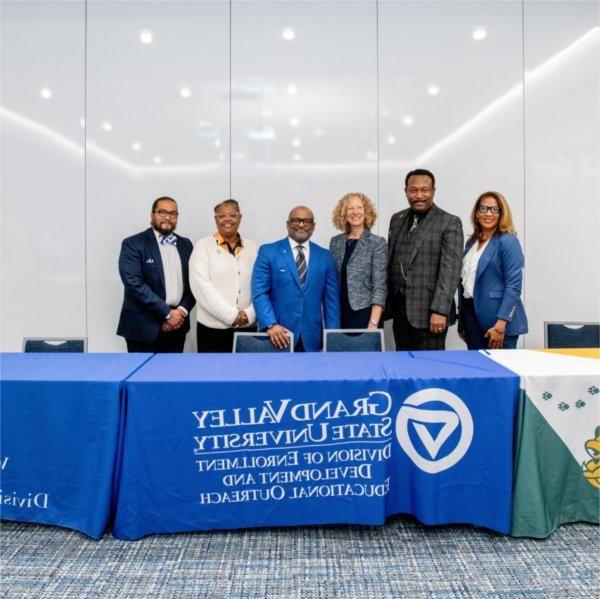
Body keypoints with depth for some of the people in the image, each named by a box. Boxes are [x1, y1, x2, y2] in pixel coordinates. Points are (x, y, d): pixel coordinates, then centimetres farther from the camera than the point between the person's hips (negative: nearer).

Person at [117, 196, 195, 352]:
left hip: (177, 325, 4)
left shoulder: (185, 244, 12)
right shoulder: (133, 244, -4)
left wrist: (182, 311, -7)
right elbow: (134, 284, -14)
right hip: (144, 326, -4)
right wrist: (168, 313, -15)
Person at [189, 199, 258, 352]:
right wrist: (231, 315, -14)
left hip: (247, 327, 3)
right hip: (213, 328, -2)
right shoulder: (203, 246, 1)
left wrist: (249, 314, -10)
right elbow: (201, 286, -9)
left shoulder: (252, 248, 10)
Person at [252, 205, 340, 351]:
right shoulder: (268, 252, 2)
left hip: (312, 337, 2)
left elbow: (331, 298, 7)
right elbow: (259, 293, -5)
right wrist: (270, 324, -18)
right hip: (278, 335, -2)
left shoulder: (325, 256, 9)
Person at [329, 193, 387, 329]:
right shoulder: (335, 242, 7)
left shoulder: (377, 243, -5)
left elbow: (379, 286, -11)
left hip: (364, 314, -3)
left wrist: (374, 323, -19)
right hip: (338, 313, 4)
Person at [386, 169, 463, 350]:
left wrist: (440, 311, -19)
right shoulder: (397, 219, 13)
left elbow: (450, 270, -12)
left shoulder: (449, 223, -5)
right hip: (399, 308, 5)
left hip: (428, 310, -5)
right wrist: (386, 302, 11)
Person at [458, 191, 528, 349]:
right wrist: (461, 320, 15)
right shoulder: (472, 241, 11)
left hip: (498, 318, -6)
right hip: (472, 315, 6)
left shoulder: (508, 241, -8)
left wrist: (500, 326, -20)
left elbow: (514, 286, -14)